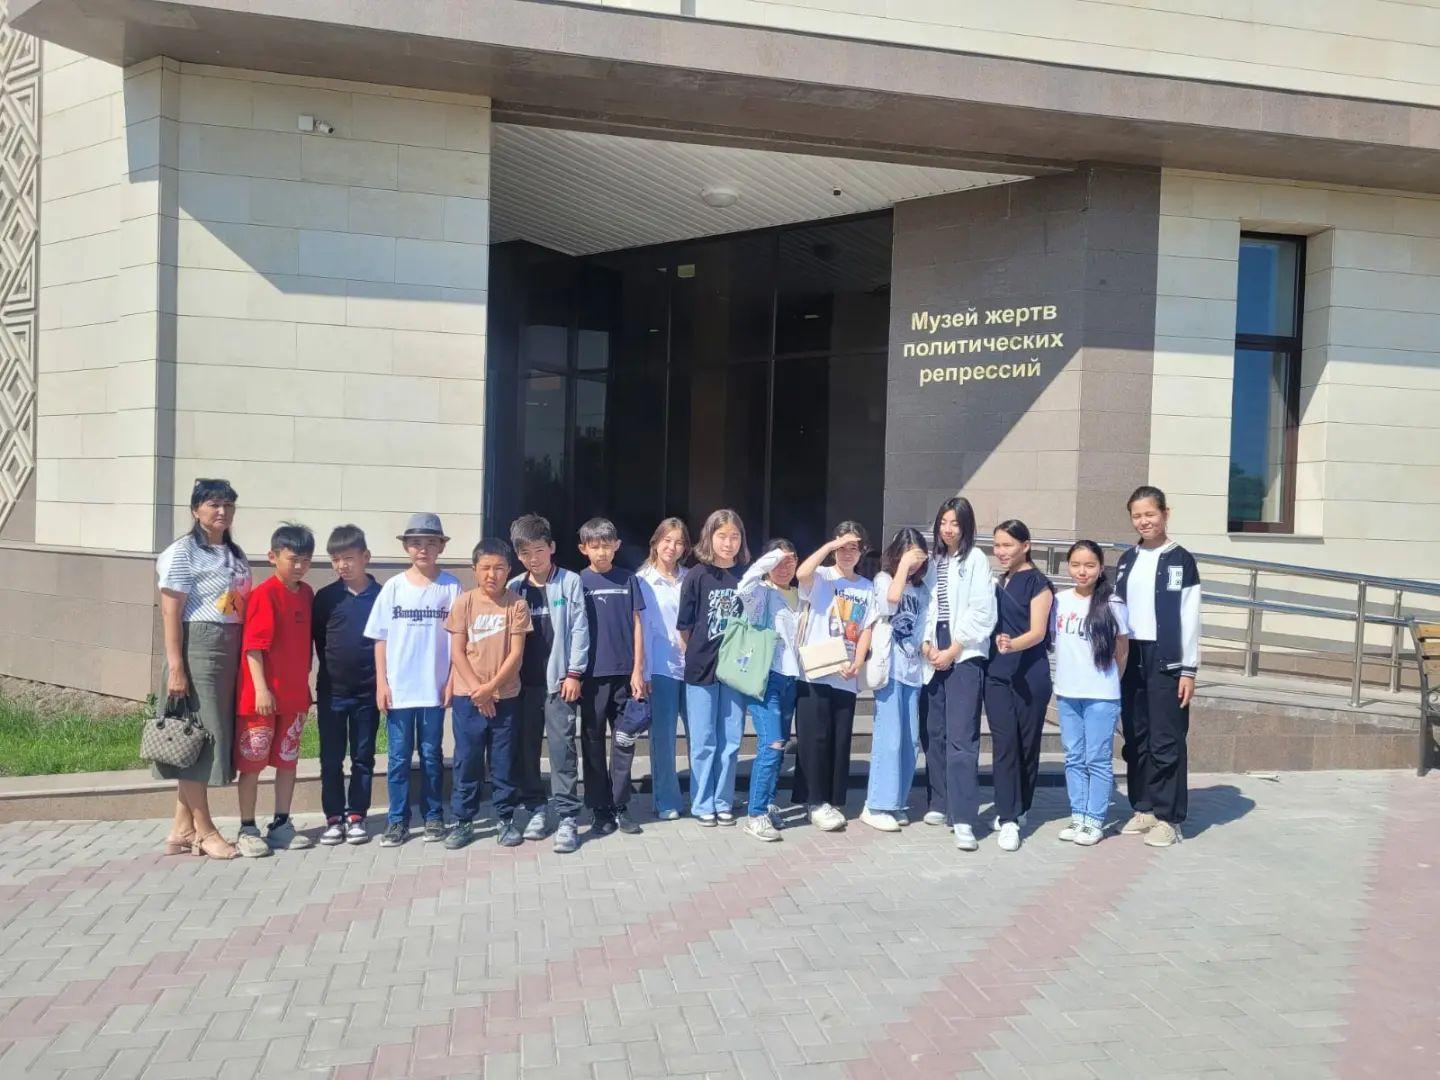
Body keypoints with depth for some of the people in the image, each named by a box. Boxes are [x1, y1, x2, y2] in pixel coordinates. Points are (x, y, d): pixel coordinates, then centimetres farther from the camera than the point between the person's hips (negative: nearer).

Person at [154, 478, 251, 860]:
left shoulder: (236, 555, 16)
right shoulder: (182, 553, -6)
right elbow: (170, 614, -11)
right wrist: (175, 667, -17)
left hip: (231, 652, 8)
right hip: (198, 648, -8)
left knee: (216, 734, 8)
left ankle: (182, 829, 17)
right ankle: (204, 830, 6)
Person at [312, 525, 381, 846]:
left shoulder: (381, 596, -2)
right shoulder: (325, 597, 1)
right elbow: (316, 638, 8)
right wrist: (332, 668, 6)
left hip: (367, 691, -1)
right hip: (331, 691, 1)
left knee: (363, 757, 7)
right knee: (331, 759, 6)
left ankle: (357, 816, 17)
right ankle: (333, 818, 15)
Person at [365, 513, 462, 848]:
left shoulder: (451, 586, -2)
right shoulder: (393, 587, 1)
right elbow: (380, 639, 4)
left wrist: (452, 680, -4)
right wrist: (381, 683, -1)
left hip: (434, 688, -1)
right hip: (398, 688, 1)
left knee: (431, 755, 9)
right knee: (399, 757, 6)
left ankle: (433, 816, 20)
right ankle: (397, 820, 15)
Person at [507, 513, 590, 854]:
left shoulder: (570, 582, 0)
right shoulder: (513, 588, 8)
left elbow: (579, 629, -3)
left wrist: (574, 673, -8)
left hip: (559, 679, -3)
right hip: (523, 681, 4)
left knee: (562, 747, -5)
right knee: (524, 748, 8)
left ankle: (567, 818, -3)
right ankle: (536, 810, 21)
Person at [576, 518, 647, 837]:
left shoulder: (628, 580, 4)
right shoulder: (578, 582, 1)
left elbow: (637, 625, 5)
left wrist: (638, 671, -1)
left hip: (624, 673, 1)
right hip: (592, 674, -1)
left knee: (624, 742, 5)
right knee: (593, 742, 5)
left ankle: (620, 806, 15)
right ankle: (599, 808, 13)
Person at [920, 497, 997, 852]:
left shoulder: (975, 559, -1)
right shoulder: (935, 562, 17)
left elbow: (981, 612, -8)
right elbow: (928, 608, 14)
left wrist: (953, 650, -10)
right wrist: (926, 643, -3)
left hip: (965, 655, -6)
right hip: (935, 655, 6)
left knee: (961, 738, -12)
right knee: (935, 734, 8)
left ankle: (963, 820, -14)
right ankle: (940, 805, 19)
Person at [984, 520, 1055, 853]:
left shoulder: (1038, 584, -5)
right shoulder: (999, 582, 14)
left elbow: (1037, 632, -14)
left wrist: (1012, 645, -31)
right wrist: (996, 645, 5)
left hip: (1030, 675, -4)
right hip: (997, 674, 4)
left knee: (1027, 743, 6)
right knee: (1004, 744, -4)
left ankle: (1018, 810, 22)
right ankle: (1008, 819, -5)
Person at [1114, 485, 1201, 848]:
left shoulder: (1181, 560, -3)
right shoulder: (1126, 561, 12)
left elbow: (1189, 619, -5)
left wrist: (1189, 670, -8)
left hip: (1165, 659, -5)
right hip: (1130, 657, 5)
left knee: (1166, 741, -4)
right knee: (1135, 738, 8)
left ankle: (1167, 817, 2)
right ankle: (1143, 808, 18)